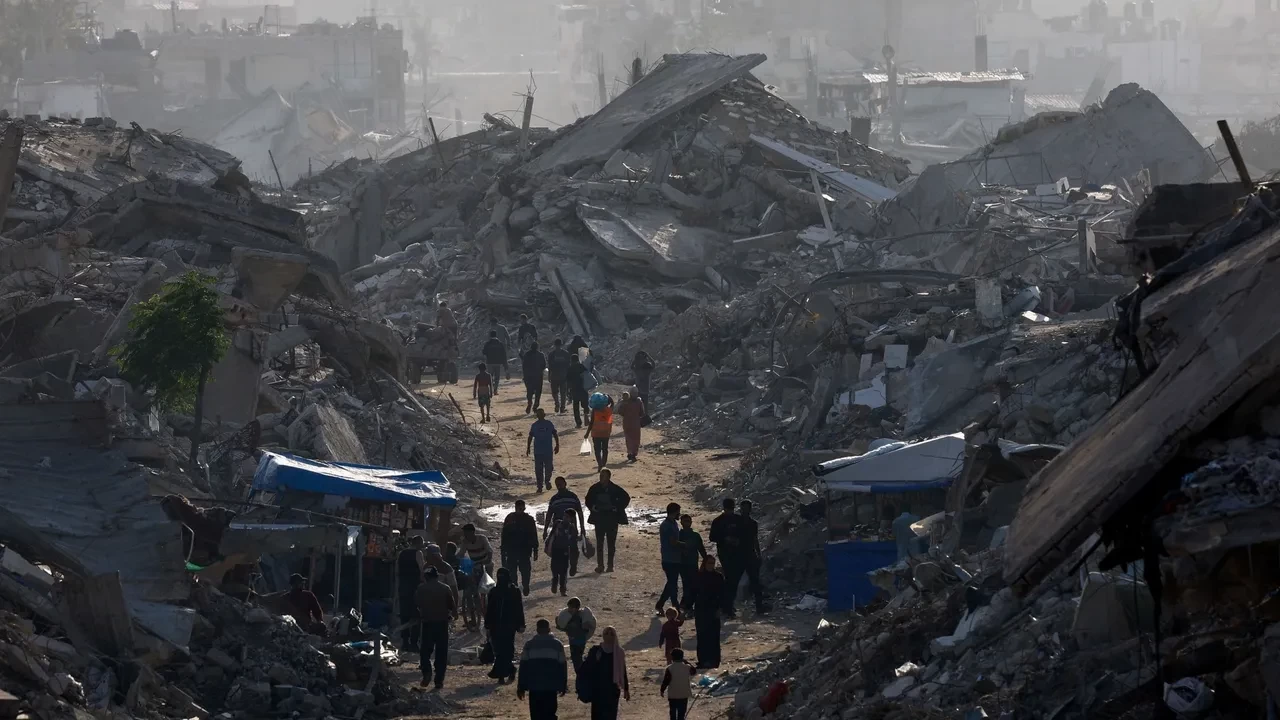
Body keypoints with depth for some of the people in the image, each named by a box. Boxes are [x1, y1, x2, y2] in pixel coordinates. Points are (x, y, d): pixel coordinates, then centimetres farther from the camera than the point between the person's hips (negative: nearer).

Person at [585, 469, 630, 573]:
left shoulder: (615, 489, -6)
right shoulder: (595, 488, 1)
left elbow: (626, 498, 4)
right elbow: (588, 499, 18)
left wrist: (618, 509, -3)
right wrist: (592, 508, 3)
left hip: (612, 519, -2)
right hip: (599, 519, 2)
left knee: (611, 543, 2)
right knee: (599, 543, 0)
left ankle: (610, 565, 9)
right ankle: (600, 565, 4)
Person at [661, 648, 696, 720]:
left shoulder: (669, 668, -14)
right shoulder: (687, 667, -6)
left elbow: (666, 681, -12)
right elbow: (694, 672, 17)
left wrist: (662, 690, 3)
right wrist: (686, 662, 19)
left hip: (672, 695, -1)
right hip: (684, 695, 1)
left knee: (673, 713, 11)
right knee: (682, 714, 5)